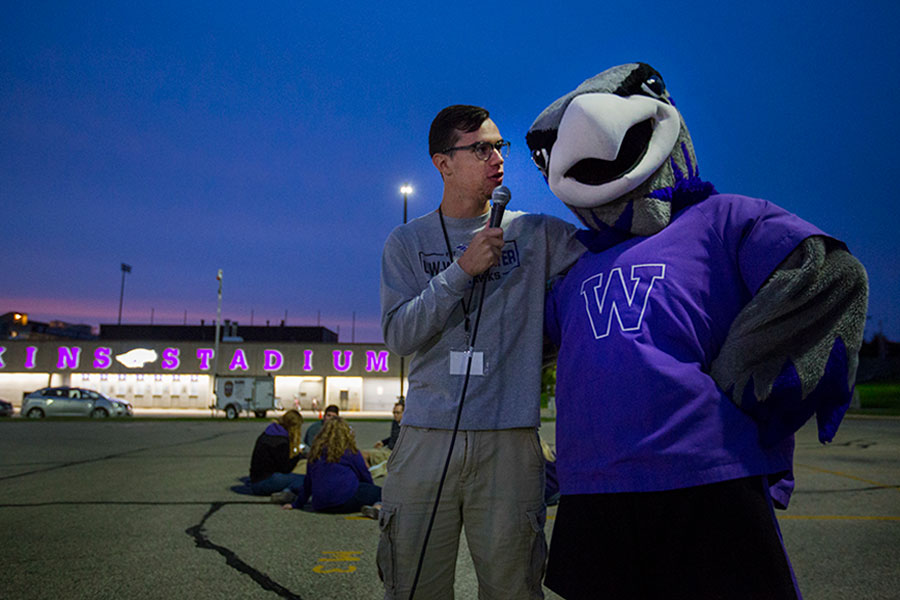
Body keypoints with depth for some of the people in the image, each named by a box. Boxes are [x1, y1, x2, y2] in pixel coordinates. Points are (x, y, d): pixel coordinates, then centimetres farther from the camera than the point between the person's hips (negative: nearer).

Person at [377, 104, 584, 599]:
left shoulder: (537, 233, 7)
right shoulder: (406, 243, 8)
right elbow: (399, 335, -4)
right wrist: (462, 269, -11)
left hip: (510, 442, 0)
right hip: (426, 438, 1)